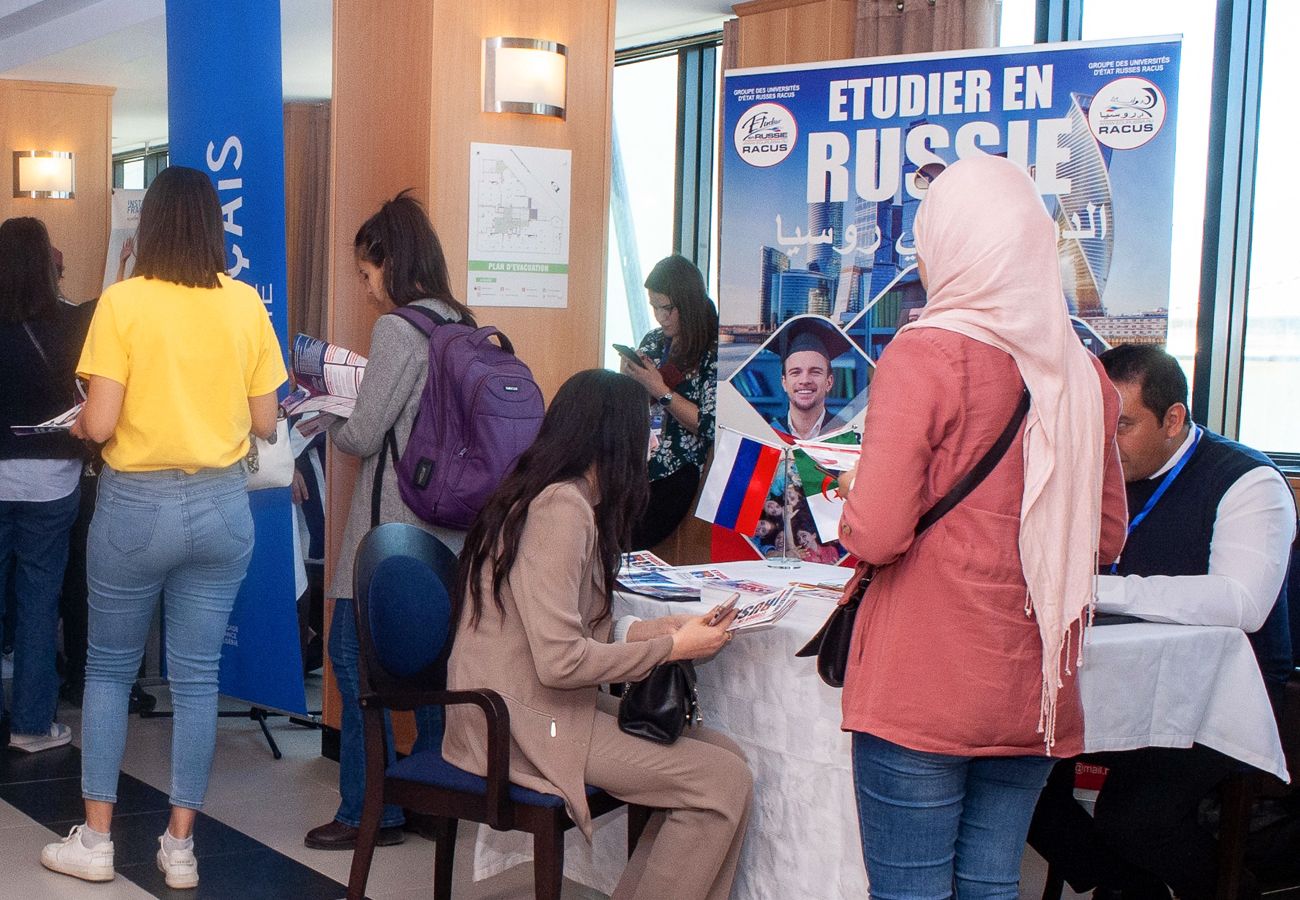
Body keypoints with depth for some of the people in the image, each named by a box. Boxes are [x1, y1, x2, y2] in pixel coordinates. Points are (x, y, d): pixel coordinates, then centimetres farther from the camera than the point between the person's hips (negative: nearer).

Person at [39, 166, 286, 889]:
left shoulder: (123, 302, -10)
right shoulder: (247, 304, -2)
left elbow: (99, 424, -13)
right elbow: (265, 423, 1)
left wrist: (77, 423, 10)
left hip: (136, 506, -2)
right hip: (222, 506, 2)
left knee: (109, 669, 14)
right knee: (198, 678, 9)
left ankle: (95, 840, 19)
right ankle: (180, 847, 16)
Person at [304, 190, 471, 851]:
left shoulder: (397, 330, -14)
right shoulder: (461, 326, 9)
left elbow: (361, 437, -12)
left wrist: (319, 415, 7)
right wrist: (345, 405, 18)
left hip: (392, 529, -8)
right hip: (447, 524, 8)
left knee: (355, 655, 1)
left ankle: (371, 810, 7)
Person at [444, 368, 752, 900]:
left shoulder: (551, 497, 14)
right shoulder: (561, 508, -18)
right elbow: (560, 659, -24)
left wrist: (652, 630, 2)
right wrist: (672, 648, -13)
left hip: (535, 704, 10)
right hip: (524, 722, -10)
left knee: (721, 753, 2)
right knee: (724, 782, -14)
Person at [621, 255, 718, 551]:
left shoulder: (713, 352, -7)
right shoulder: (654, 341, 13)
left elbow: (709, 427, -13)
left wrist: (660, 391, -15)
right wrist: (629, 379, -1)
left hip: (679, 472, -6)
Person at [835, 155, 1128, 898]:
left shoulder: (924, 355, -13)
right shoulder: (1083, 373, 3)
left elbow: (877, 535, -16)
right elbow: (1108, 536, 13)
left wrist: (850, 500, 4)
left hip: (922, 693, -5)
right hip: (1033, 698, 5)